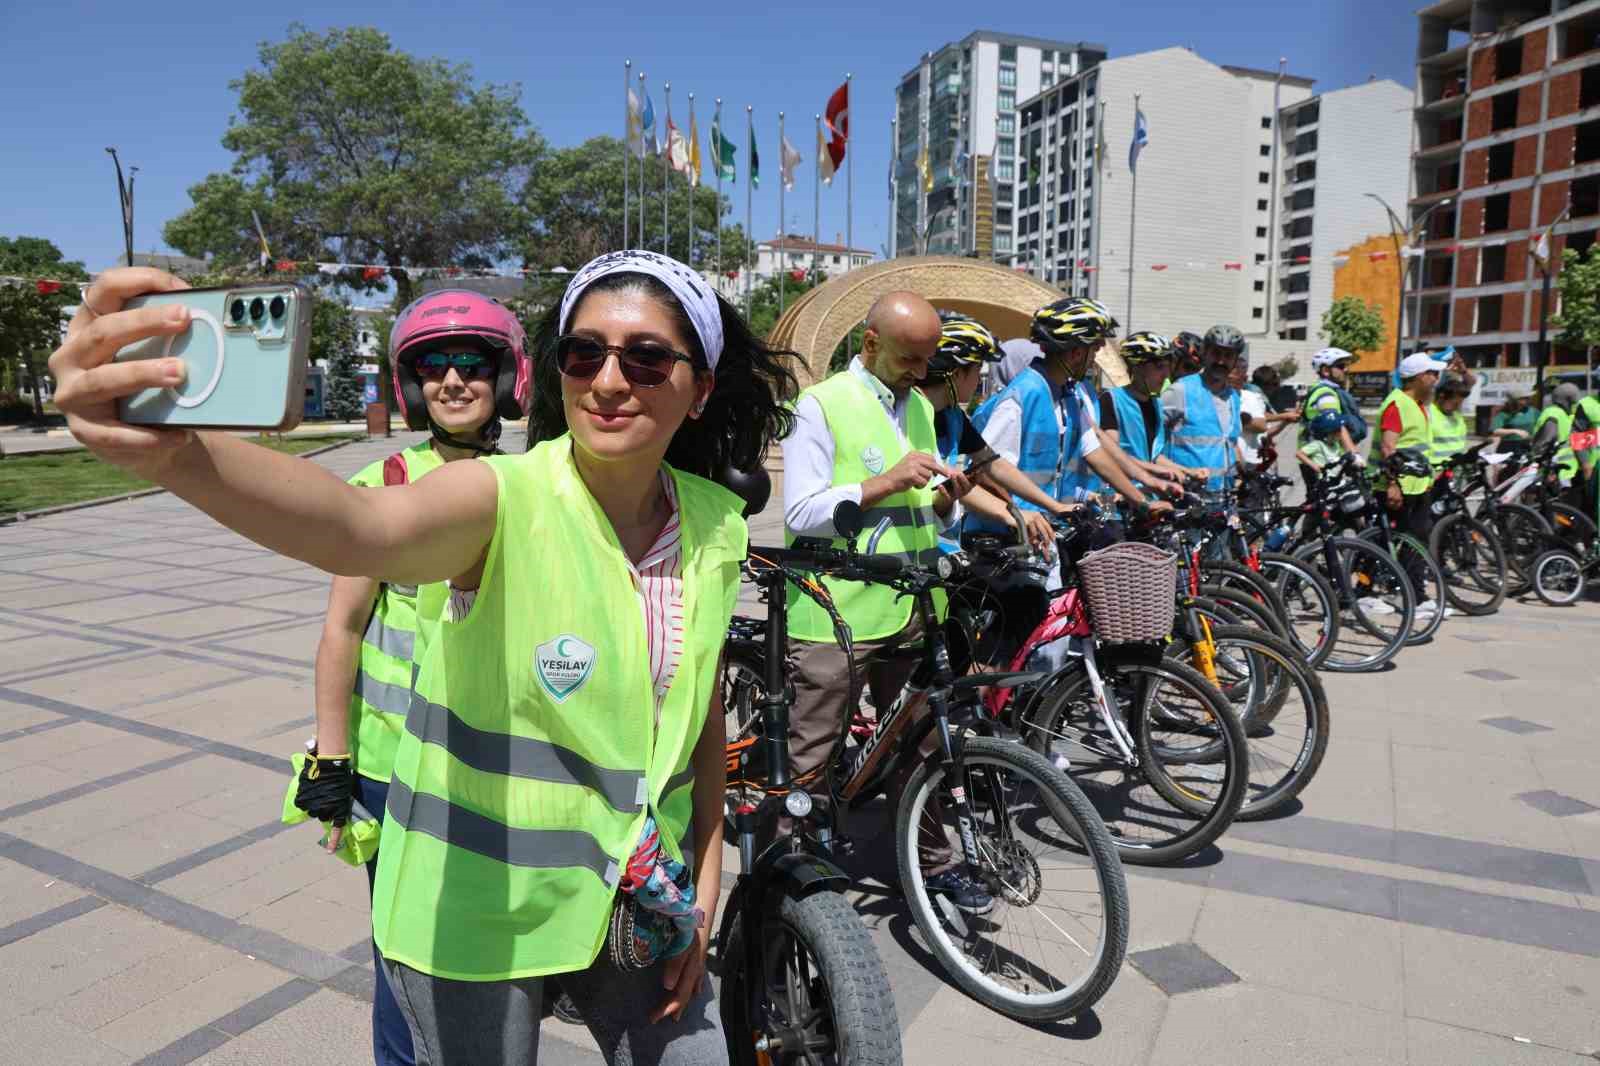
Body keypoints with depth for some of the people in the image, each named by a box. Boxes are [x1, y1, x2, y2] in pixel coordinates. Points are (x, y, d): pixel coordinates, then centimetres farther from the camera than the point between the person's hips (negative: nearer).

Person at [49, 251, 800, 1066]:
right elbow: (359, 526, -42)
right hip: (477, 909, -4)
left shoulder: (718, 524, -6)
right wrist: (170, 452, -61)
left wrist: (703, 889, 6)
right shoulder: (505, 500, -20)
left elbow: (705, 710, 4)